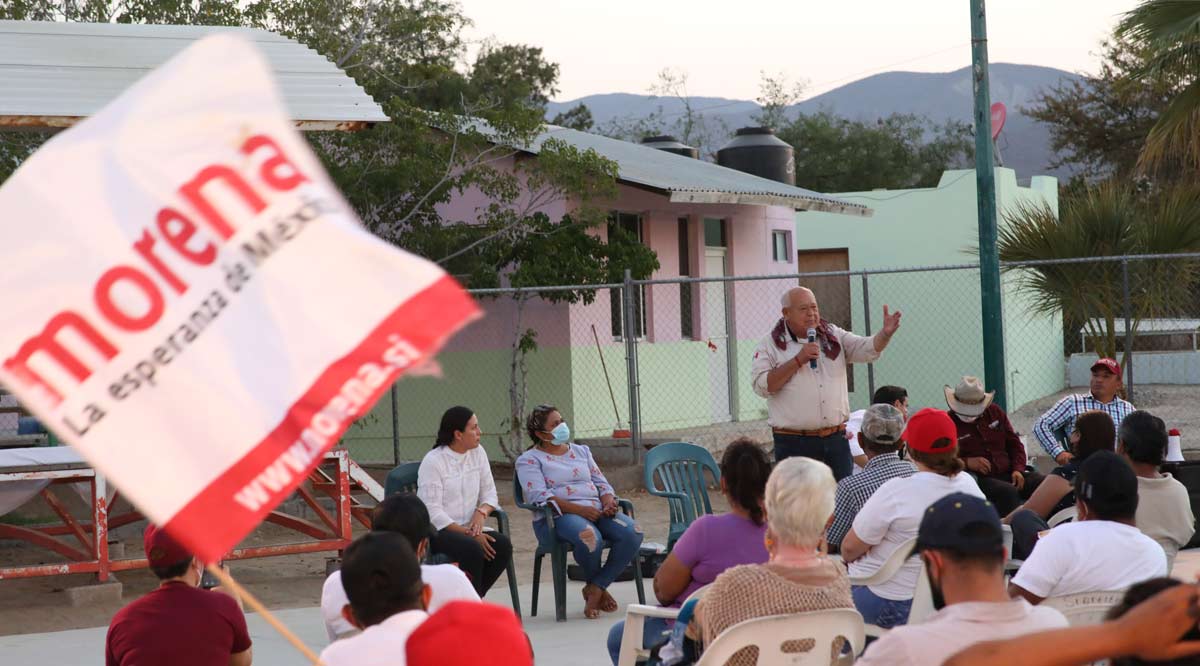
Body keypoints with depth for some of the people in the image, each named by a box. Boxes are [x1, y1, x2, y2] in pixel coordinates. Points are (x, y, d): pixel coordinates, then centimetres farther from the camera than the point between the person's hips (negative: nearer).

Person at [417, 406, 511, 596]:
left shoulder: (478, 453, 8)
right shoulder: (433, 461, -11)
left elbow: (489, 493, 11)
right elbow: (433, 512, -16)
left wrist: (481, 512, -13)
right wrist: (468, 533, -23)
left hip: (468, 527, 6)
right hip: (436, 531, -6)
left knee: (503, 545, -22)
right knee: (473, 549, -34)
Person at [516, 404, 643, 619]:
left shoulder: (582, 451, 25)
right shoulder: (529, 460, 6)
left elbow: (602, 483, 20)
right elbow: (540, 496, -10)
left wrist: (609, 503, -5)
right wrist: (580, 510, -21)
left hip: (597, 511, 6)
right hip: (557, 517, -6)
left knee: (632, 533, -24)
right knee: (590, 537, -38)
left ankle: (595, 589, -14)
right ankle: (598, 588, -7)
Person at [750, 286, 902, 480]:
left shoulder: (834, 337, 11)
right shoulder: (771, 346, -1)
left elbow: (868, 349, 1)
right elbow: (762, 386, -12)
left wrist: (886, 333, -19)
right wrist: (798, 360, -15)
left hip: (836, 440, 4)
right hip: (794, 443, -4)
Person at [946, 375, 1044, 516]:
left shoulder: (995, 412, 16)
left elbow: (1014, 443, 21)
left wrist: (1018, 469, 4)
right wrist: (966, 462, -18)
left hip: (1007, 473, 6)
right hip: (978, 478, -6)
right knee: (1008, 492, -36)